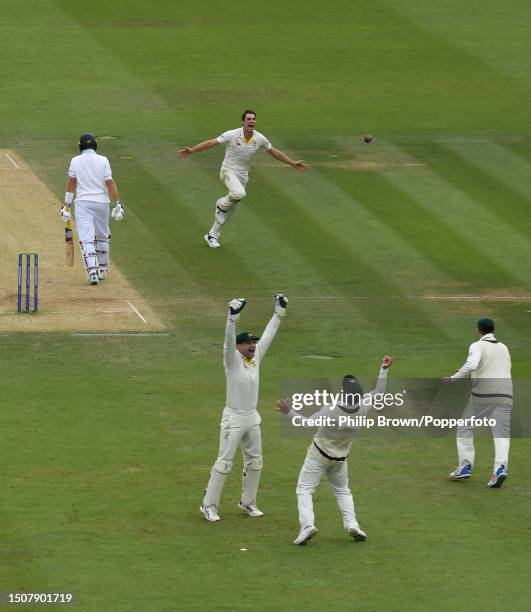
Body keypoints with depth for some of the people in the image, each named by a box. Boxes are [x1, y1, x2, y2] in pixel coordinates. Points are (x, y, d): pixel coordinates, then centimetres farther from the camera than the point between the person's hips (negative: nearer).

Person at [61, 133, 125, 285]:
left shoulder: (75, 161, 0)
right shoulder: (103, 160, -2)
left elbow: (71, 184, 3)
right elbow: (110, 183, -7)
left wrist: (67, 205, 9)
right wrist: (118, 203, -6)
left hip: (83, 203, -2)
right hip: (102, 202, 2)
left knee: (86, 239, -8)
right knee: (102, 237, 21)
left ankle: (92, 271, -25)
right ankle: (103, 270, 29)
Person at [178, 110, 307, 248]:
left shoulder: (260, 139, -4)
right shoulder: (232, 135, -15)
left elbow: (274, 152, 11)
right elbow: (211, 143, -15)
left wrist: (293, 163, 13)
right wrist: (191, 151, -23)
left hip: (243, 175, 5)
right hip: (228, 171, -5)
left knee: (231, 210, 7)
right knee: (239, 194, -34)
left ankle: (212, 235, 21)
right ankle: (222, 204, -3)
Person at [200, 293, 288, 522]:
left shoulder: (256, 356, 4)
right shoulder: (233, 359, -13)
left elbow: (269, 335, 8)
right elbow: (229, 340, -30)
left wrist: (279, 312, 4)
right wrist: (233, 317, -44)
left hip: (252, 418, 7)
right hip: (233, 419, -7)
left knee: (254, 462, 13)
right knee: (224, 462, -6)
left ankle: (248, 502, 28)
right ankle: (209, 505, 1)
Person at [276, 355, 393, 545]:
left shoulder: (331, 410, -33)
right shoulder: (362, 408, -20)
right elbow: (378, 392, -3)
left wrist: (289, 411, -23)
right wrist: (384, 369, 3)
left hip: (318, 456, -5)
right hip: (340, 458, 5)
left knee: (304, 489, 2)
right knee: (343, 491, 23)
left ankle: (307, 525, -18)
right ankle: (352, 524, 6)